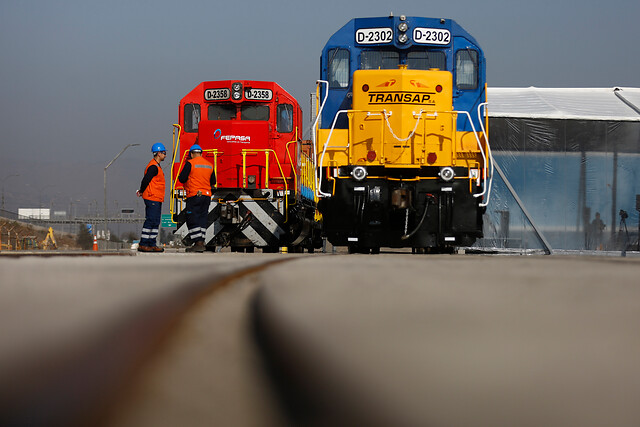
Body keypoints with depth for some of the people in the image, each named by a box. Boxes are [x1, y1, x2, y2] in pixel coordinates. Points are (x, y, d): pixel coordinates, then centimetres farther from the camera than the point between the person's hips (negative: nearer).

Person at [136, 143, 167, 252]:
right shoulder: (153, 167, -14)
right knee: (150, 221, -11)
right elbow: (146, 180, -20)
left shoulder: (156, 166, 20)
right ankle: (143, 245, -10)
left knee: (155, 222, 10)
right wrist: (142, 191, -5)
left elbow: (146, 181, 21)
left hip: (157, 199, 10)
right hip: (152, 199, -10)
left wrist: (141, 191, 9)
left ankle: (152, 244, 13)